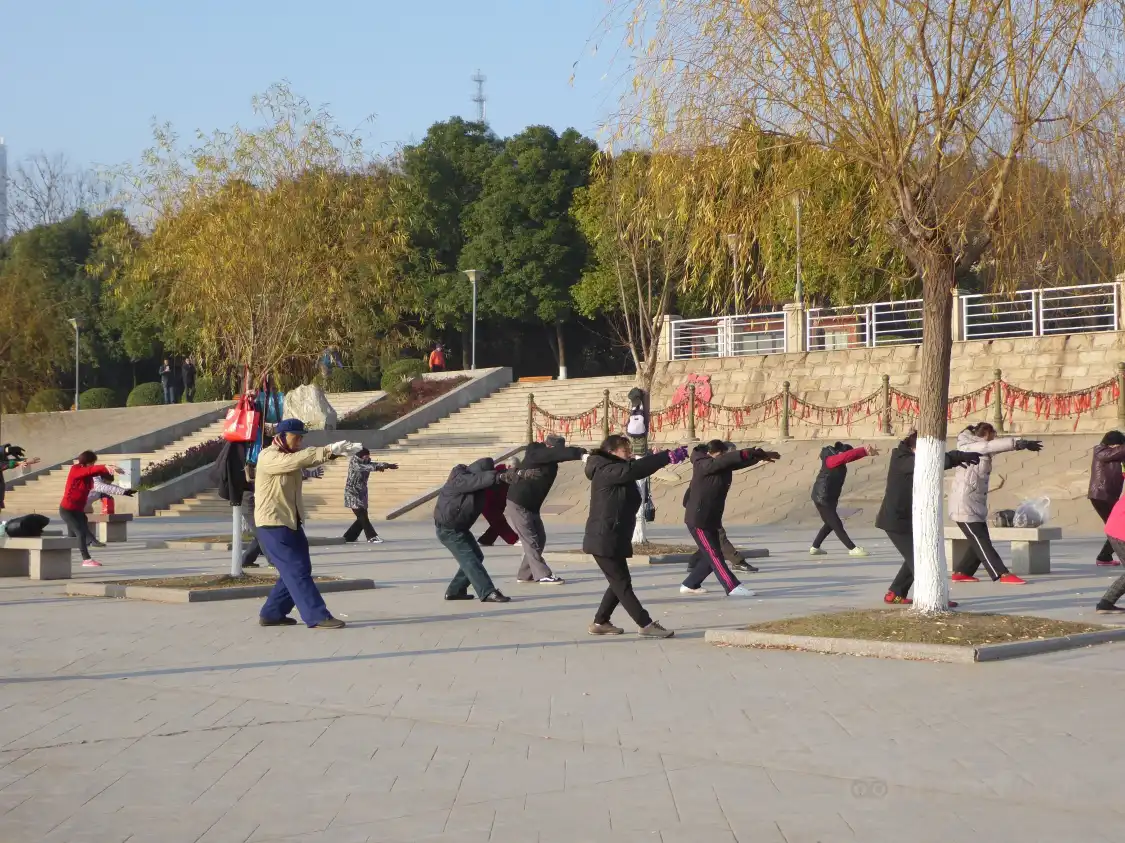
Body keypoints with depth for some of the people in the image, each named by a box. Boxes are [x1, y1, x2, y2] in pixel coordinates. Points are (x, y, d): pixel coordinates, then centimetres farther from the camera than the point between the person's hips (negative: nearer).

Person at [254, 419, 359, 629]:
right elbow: (295, 461, -30)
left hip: (291, 522, 9)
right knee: (297, 571, -11)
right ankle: (317, 617, -12)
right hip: (273, 524, -9)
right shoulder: (267, 457, -13)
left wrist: (335, 451, -21)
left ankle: (272, 614, 22)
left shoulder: (291, 456, 15)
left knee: (295, 570, 11)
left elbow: (309, 459, -1)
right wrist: (328, 450, -34)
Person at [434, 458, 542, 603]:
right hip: (448, 529, -10)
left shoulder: (480, 481, 0)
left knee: (476, 556, 13)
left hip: (460, 528, 10)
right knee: (469, 558, -16)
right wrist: (500, 476, -52)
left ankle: (454, 591, 20)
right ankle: (488, 593, -23)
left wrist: (522, 473, -18)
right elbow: (479, 479, -42)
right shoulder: (459, 480, -26)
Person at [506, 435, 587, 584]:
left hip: (532, 505, 9)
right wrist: (581, 454, -43)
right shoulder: (535, 454, -20)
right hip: (518, 504, -9)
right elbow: (558, 453, -33)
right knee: (530, 540, -8)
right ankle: (543, 575, -8)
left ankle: (524, 574, 14)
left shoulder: (550, 460, 4)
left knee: (540, 538, 8)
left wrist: (582, 453, -24)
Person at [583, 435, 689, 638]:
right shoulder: (606, 471, -16)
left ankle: (600, 623, 23)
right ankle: (646, 625, -5)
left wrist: (656, 458, -5)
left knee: (619, 582, 15)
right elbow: (632, 469, -28)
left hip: (612, 540, 10)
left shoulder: (616, 472, 16)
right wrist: (668, 456, -32)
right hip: (604, 540, -10)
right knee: (622, 583, -5)